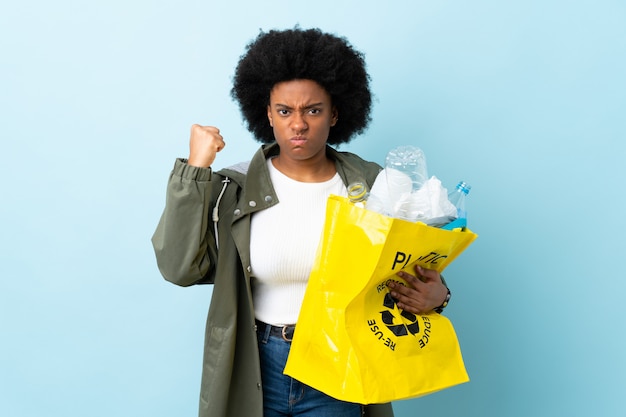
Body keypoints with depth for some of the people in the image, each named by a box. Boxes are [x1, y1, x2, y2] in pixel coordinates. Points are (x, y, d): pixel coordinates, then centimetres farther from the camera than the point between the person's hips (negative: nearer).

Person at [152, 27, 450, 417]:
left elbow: (415, 267, 4)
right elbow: (181, 267, -16)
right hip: (256, 369, 0)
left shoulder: (371, 185, -5)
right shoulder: (235, 188, -7)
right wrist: (195, 168, -18)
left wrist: (435, 293, -18)